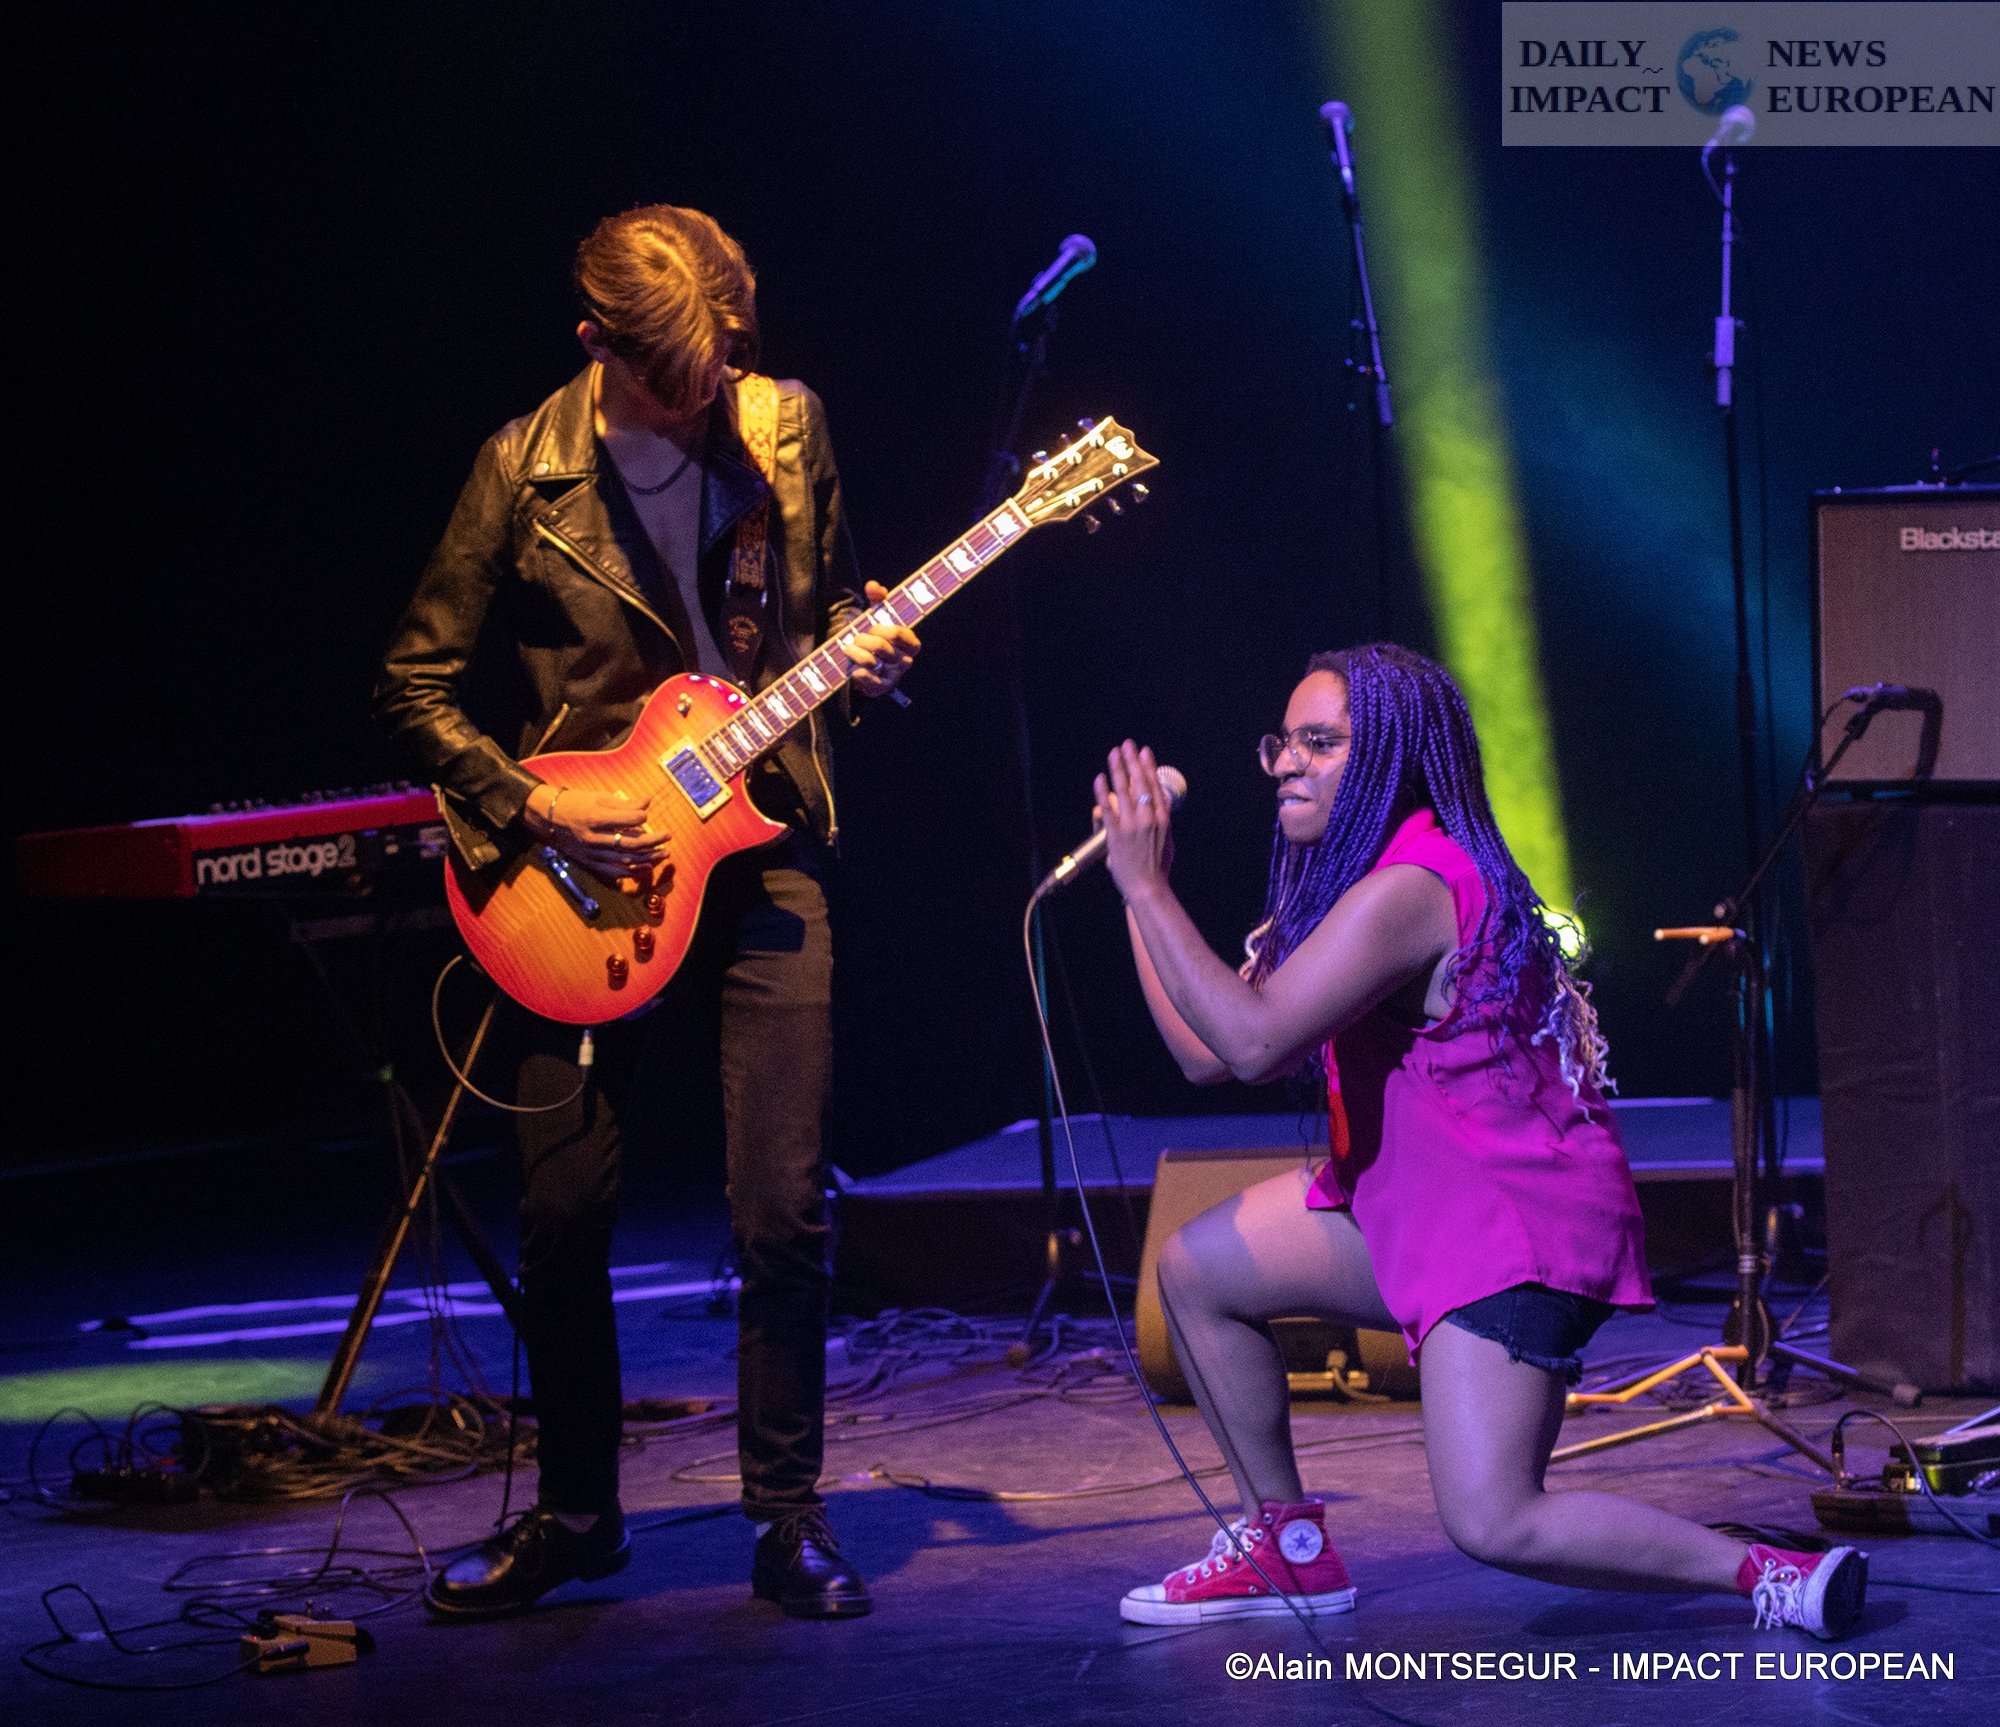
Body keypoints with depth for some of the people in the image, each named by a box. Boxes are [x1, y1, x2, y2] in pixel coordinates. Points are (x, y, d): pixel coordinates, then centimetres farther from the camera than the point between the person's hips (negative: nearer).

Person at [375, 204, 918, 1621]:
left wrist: (866, 649, -5)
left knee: (785, 1209, -5)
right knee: (565, 1214, 2)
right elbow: (418, 687, -2)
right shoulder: (528, 471, -7)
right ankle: (576, 1512, 20)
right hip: (589, 870, -1)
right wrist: (529, 809, -13)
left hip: (761, 848, 1)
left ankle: (788, 1513, 10)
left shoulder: (786, 427, 1)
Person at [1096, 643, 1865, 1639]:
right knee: (1195, 1268, 11)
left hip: (1514, 1229, -10)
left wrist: (1147, 885, -25)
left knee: (1493, 1525, -18)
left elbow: (1253, 1042, -30)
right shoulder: (1350, 878, 12)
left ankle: (1773, 1578, -7)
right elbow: (1204, 1052, 9)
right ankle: (1286, 1547, 22)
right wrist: (1138, 892, 8)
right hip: (1417, 1209, 10)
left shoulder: (1408, 888, -21)